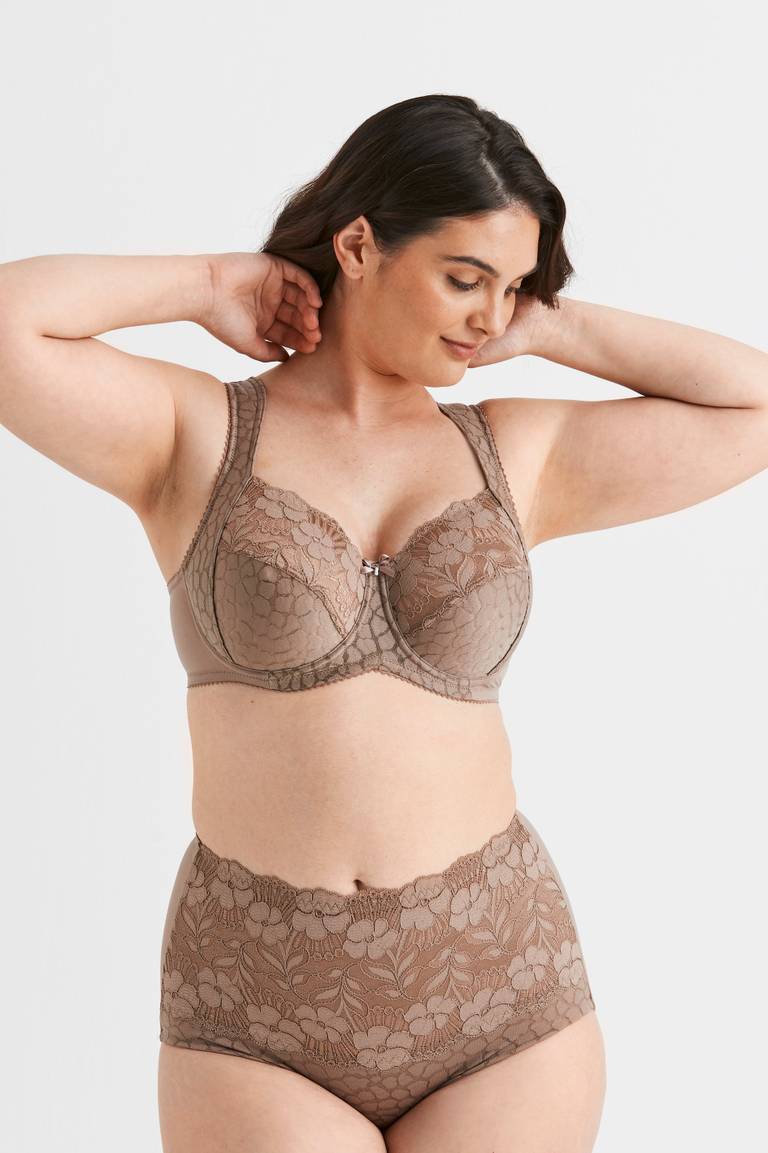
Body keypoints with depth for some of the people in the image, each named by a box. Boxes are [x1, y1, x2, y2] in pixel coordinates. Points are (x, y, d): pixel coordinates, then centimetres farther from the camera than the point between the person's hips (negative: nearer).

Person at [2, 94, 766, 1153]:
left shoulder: (518, 455, 6)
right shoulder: (199, 434, -1)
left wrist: (548, 329, 6)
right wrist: (204, 286, -3)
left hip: (498, 989, 2)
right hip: (260, 1018, -2)